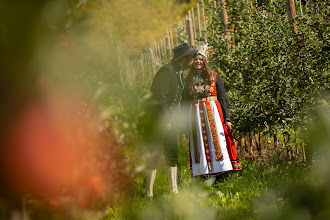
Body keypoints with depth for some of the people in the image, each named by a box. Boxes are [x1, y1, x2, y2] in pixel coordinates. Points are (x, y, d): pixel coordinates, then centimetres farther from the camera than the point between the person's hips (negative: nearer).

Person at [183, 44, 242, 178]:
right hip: (195, 115, 2)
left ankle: (222, 173, -5)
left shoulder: (214, 77, 4)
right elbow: (186, 100, 14)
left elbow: (223, 99, 2)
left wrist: (227, 118, -6)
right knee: (200, 143, -1)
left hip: (213, 113, -2)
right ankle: (204, 173, 0)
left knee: (217, 140, -6)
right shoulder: (189, 80, 11)